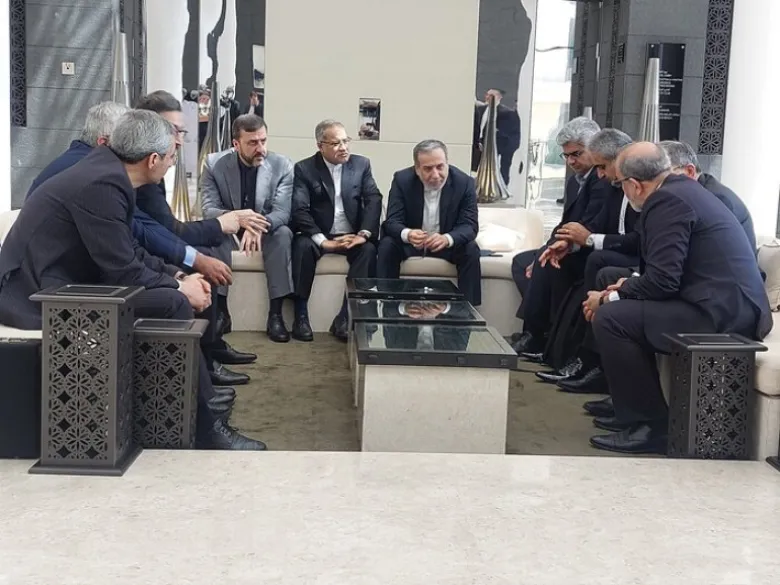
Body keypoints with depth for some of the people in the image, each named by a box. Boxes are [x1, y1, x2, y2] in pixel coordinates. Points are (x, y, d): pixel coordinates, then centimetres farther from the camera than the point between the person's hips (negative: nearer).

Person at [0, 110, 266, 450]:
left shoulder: (106, 171, 8)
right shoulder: (102, 185, -20)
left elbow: (128, 251, 14)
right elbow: (122, 273, -20)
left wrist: (177, 276, 4)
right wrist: (179, 288, -7)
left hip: (58, 283, 10)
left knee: (171, 292, 8)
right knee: (173, 304, -18)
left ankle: (201, 405, 12)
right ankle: (205, 427, -7)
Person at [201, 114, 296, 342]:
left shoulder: (282, 165, -12)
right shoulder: (215, 164, -12)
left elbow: (282, 212, -19)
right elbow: (208, 209, -16)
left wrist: (259, 226, -43)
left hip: (266, 232, 1)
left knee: (283, 234, -33)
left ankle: (275, 314, -28)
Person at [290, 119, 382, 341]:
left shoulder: (362, 164, 6)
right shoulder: (304, 169, -3)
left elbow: (374, 200, -4)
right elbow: (299, 210, -13)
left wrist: (364, 233, -21)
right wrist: (323, 241, -25)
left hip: (352, 235, 2)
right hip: (319, 236, -2)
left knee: (369, 249, -29)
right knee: (302, 245, -33)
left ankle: (345, 318, -28)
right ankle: (301, 315, -24)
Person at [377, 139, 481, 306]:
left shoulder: (464, 182, -15)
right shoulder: (402, 180, -15)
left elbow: (470, 225, -19)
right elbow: (392, 221, -19)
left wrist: (447, 239, -43)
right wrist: (407, 234, -45)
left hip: (448, 244, 0)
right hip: (409, 242, 0)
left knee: (471, 250, -26)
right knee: (387, 246, -27)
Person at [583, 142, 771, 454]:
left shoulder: (667, 201, -14)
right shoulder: (684, 188, 16)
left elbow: (662, 281, -18)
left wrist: (611, 297, -4)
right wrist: (629, 286, 15)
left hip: (723, 315, -11)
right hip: (737, 308, 11)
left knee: (610, 318, -13)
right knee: (627, 309, 21)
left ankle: (654, 426, -6)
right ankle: (633, 411, 23)